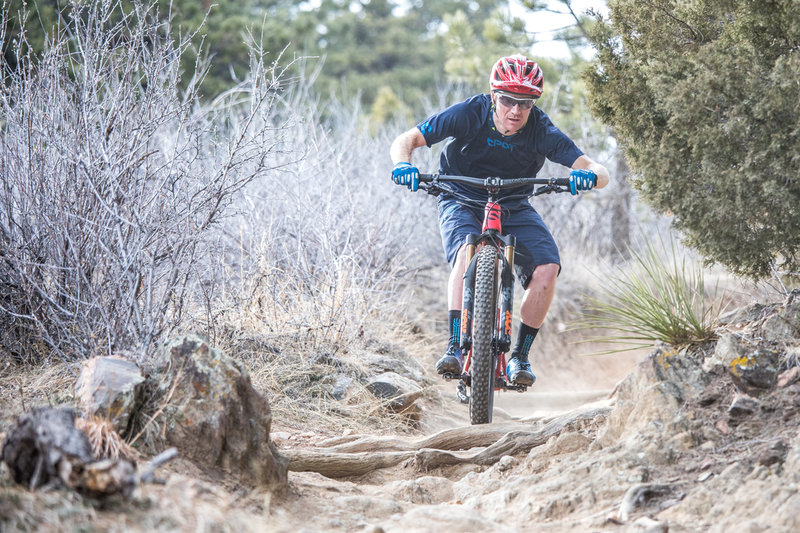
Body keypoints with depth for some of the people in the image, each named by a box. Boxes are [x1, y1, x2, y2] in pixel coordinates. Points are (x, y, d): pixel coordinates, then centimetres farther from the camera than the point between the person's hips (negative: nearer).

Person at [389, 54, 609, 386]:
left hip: (513, 209, 2)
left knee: (547, 269, -20)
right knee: (468, 254, -33)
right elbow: (405, 141, -18)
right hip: (462, 201, -2)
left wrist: (589, 175, -49)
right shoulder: (470, 114, -23)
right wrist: (402, 164, -41)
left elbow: (600, 173, -25)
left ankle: (520, 356, -5)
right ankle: (455, 348, -29)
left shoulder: (541, 131, -21)